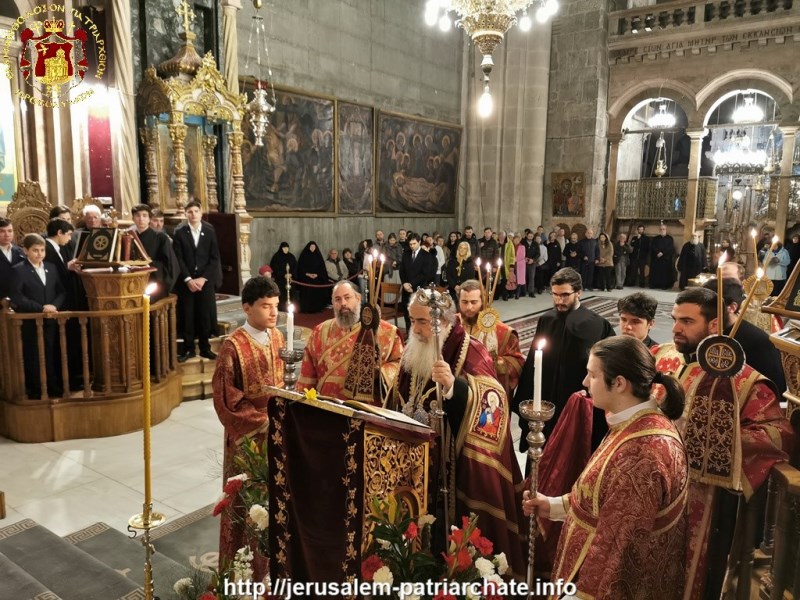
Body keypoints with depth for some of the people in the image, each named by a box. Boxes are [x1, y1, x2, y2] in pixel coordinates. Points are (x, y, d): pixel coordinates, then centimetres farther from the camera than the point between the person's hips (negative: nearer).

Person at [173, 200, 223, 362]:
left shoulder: (210, 232, 5)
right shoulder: (179, 233, 3)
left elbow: (214, 258, 0)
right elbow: (178, 259, -3)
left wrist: (203, 278, -10)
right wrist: (188, 279, -13)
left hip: (206, 280, 1)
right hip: (186, 281, 0)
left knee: (205, 315, 3)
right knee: (187, 315, 2)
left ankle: (205, 348, 15)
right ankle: (188, 349, 12)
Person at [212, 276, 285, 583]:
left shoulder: (277, 337, 1)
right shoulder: (233, 346, -19)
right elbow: (226, 400, -17)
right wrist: (262, 421, -17)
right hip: (248, 436, -6)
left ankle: (268, 559, 36)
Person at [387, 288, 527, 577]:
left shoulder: (470, 353, -14)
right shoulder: (413, 351, 6)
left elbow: (491, 400, -27)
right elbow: (400, 400, 18)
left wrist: (453, 385, -42)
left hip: (454, 463, -6)